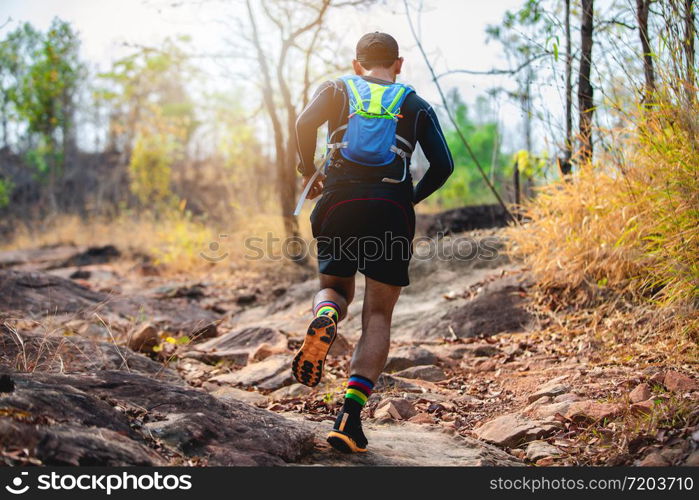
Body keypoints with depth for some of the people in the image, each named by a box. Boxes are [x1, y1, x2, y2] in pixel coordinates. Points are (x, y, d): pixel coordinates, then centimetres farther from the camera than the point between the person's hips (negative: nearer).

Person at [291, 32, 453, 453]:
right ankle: (351, 414, -11)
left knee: (335, 289, 23)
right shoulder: (416, 104, 18)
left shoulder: (337, 88, 17)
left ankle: (325, 319, -15)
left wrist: (308, 171, 10)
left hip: (340, 201, 1)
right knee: (378, 318, 3)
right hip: (392, 208, 0)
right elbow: (443, 165, 8)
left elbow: (305, 123, -5)